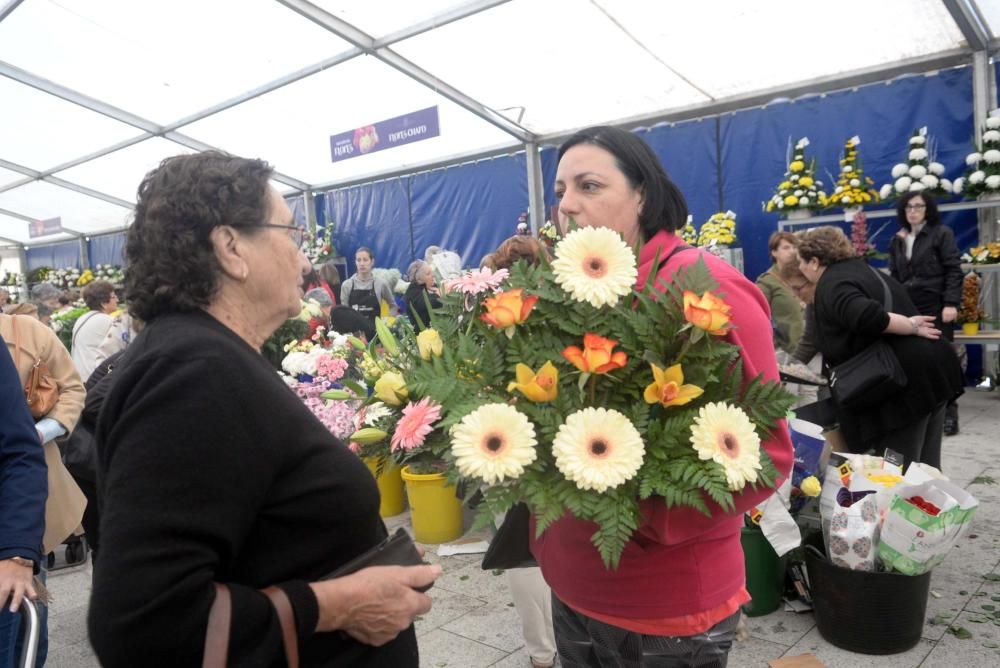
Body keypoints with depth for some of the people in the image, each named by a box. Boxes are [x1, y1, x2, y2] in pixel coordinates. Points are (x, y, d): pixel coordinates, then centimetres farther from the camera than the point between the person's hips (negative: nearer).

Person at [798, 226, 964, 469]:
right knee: (926, 470, 17)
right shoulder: (863, 269, 19)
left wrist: (911, 327, -14)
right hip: (932, 371, 10)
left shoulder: (831, 286, -10)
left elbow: (868, 317, -29)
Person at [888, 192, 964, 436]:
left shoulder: (941, 233, 0)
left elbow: (954, 270, -6)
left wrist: (951, 303, -16)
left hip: (935, 306, -4)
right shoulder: (897, 240, 14)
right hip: (908, 308, 4)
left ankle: (949, 415, 4)